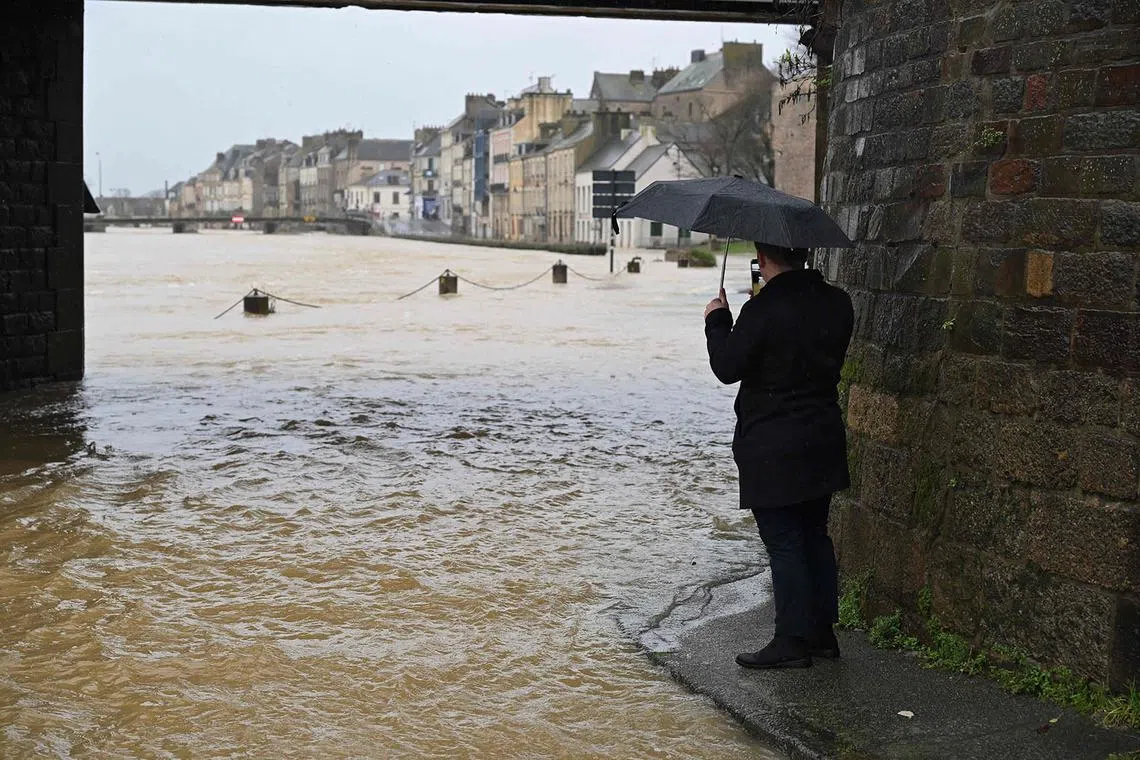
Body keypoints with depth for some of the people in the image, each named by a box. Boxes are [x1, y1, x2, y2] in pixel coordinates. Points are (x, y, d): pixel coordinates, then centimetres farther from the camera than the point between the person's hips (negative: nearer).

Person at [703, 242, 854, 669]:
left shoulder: (763, 310, -19)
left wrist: (717, 320, 1)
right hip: (822, 441, 7)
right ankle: (823, 631, 23)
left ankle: (793, 641, 4)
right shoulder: (836, 303, 3)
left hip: (772, 448, -7)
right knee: (815, 536, 16)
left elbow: (727, 368, -14)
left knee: (784, 544, 0)